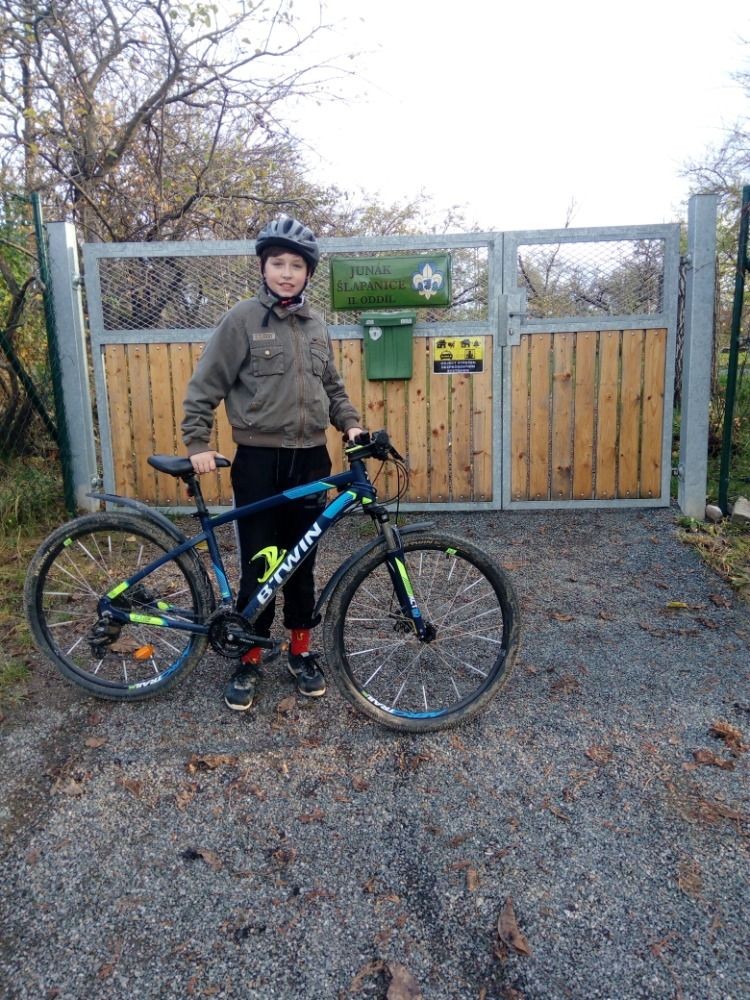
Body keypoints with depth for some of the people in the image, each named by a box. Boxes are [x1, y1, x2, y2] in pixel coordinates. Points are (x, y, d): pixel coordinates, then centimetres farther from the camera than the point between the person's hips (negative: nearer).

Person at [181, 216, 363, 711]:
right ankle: (250, 659, 20)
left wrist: (351, 424, 3)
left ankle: (301, 651, 27)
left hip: (311, 459, 4)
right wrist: (198, 444, -11)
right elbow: (204, 387, -4)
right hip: (259, 461, -4)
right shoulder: (242, 319, -5)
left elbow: (332, 386, 18)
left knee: (302, 562, 12)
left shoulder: (316, 325, 9)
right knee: (258, 565, 3)